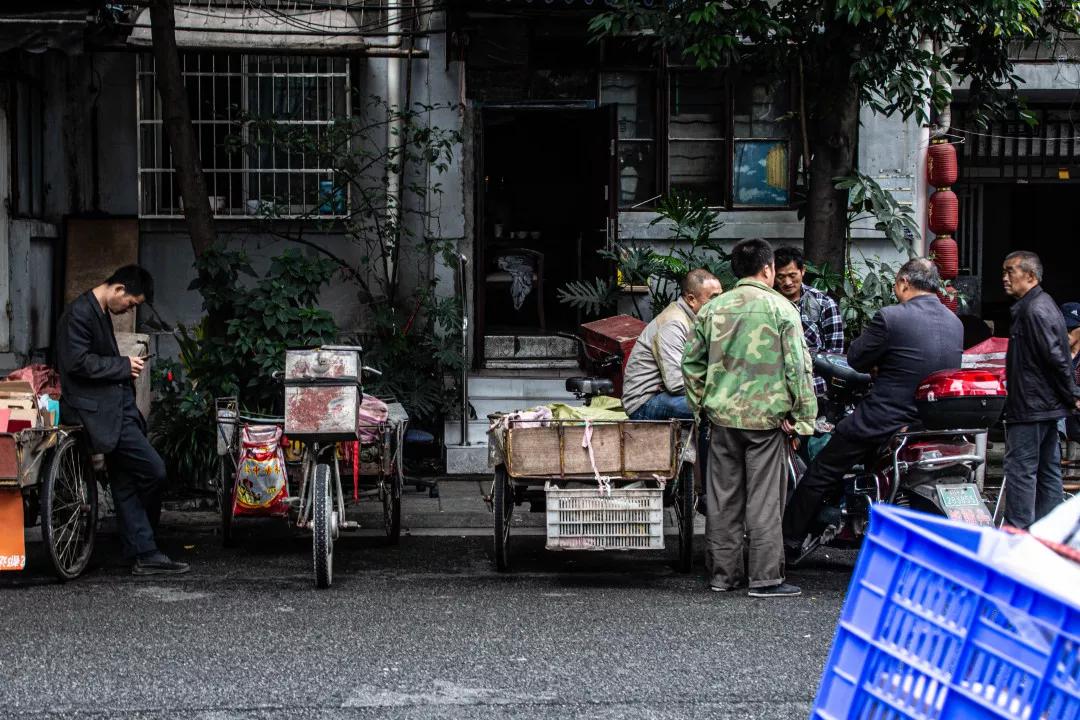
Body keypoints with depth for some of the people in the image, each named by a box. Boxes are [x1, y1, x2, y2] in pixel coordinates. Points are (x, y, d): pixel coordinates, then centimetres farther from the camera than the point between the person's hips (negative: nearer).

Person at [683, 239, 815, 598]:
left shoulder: (712, 308, 6)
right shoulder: (781, 308, -7)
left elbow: (691, 361, 10)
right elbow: (798, 365, -11)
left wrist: (701, 403, 19)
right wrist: (802, 414, -5)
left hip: (722, 417, 4)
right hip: (766, 417, -4)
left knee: (723, 496, 11)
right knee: (764, 499, 0)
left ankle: (723, 572, 18)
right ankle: (765, 577, 2)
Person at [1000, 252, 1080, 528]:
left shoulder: (1034, 309, -16)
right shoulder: (1045, 304, 17)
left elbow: (1055, 356, -21)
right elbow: (1056, 357, 19)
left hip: (1030, 407, -11)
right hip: (1048, 406, 11)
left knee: (1020, 468, -9)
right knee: (1047, 470, 12)